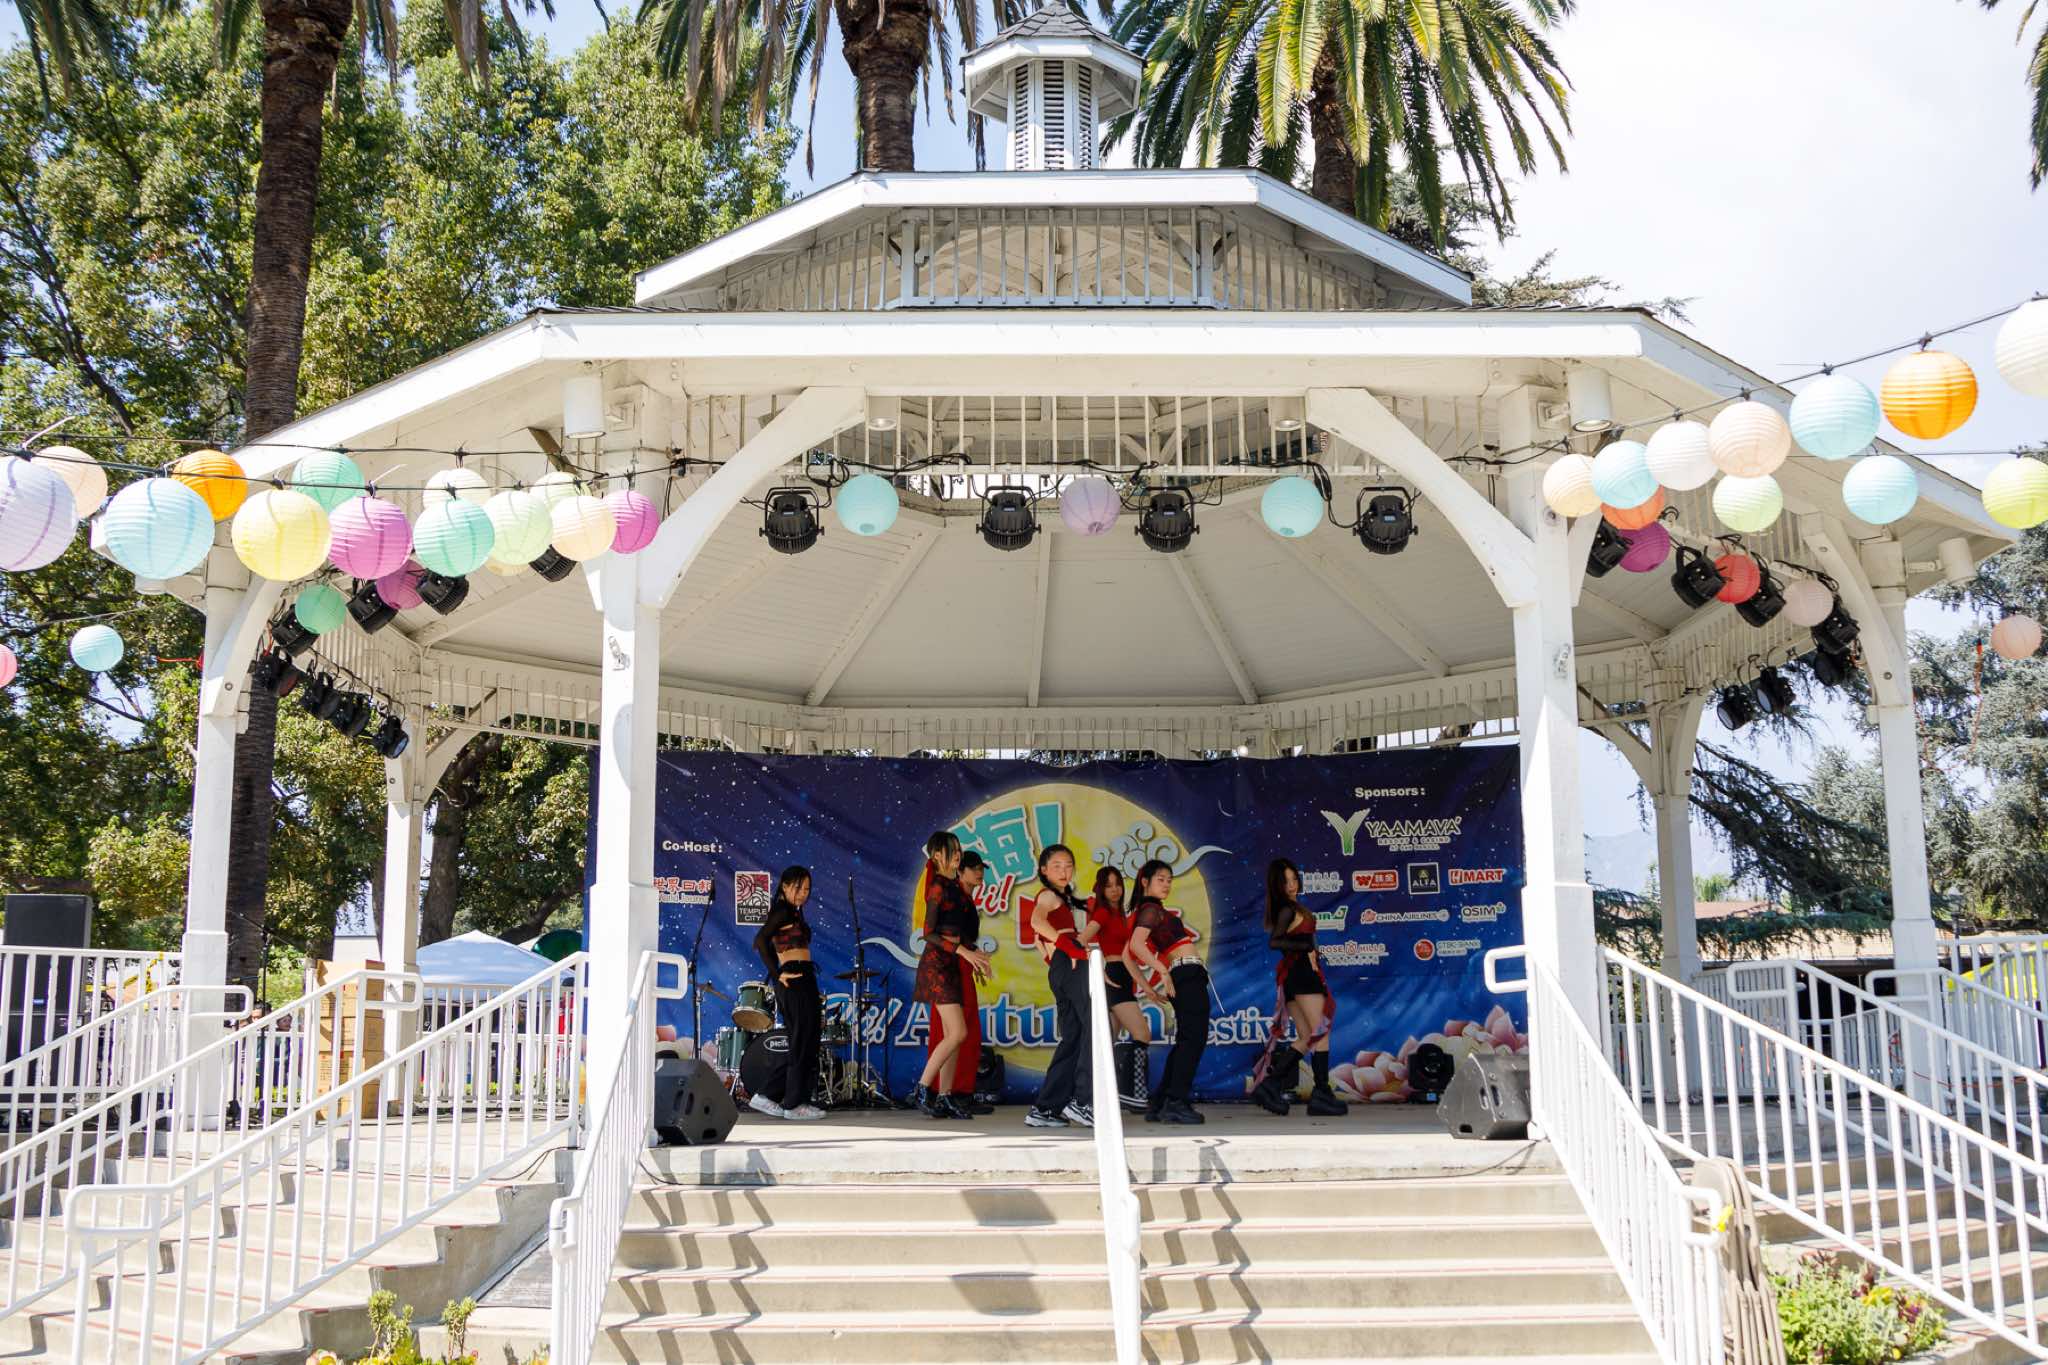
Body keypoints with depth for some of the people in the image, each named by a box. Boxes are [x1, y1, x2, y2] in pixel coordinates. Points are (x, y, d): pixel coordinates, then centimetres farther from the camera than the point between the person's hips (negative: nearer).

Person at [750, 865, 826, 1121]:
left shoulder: (794, 913, 19)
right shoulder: (784, 912, -9)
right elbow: (760, 941, -21)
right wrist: (779, 975, -19)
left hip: (804, 982, 10)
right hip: (795, 982, -10)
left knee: (803, 1043, 11)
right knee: (802, 1043, -4)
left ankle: (768, 1097, 13)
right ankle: (793, 1104, 2)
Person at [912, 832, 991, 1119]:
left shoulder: (955, 886, 15)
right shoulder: (939, 887, -10)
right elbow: (929, 933, -15)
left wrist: (975, 956, 14)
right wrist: (965, 951, -19)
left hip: (954, 965, 9)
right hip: (937, 963, -9)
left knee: (952, 1036, 6)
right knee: (957, 1033, -14)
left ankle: (944, 1097, 9)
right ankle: (922, 1089, -8)